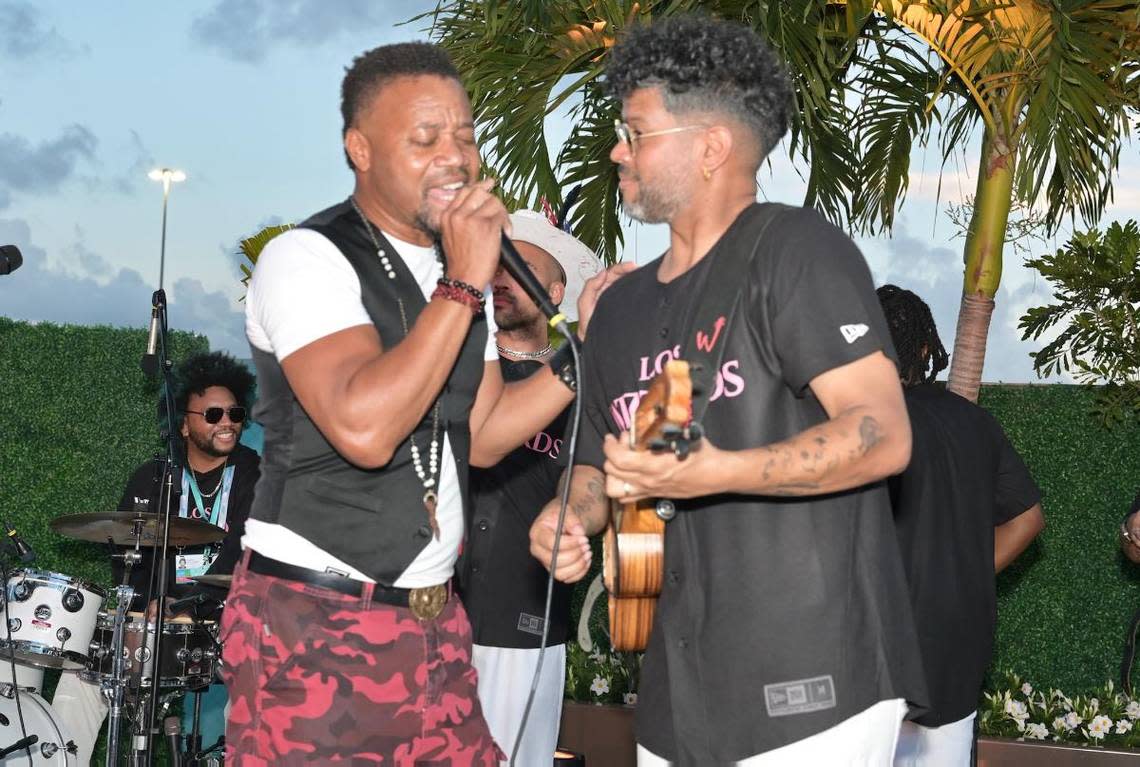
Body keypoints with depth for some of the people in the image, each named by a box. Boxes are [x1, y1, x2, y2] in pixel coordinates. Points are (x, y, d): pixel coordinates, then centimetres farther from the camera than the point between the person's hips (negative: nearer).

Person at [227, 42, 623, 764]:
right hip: (317, 622, -7)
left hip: (435, 616, 7)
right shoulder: (308, 259, -13)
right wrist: (464, 285, -23)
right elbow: (364, 428, -27)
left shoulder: (458, 269, 13)